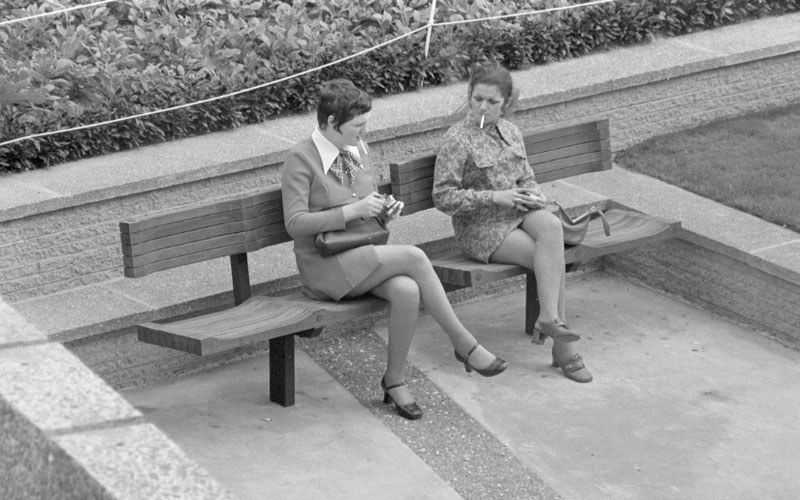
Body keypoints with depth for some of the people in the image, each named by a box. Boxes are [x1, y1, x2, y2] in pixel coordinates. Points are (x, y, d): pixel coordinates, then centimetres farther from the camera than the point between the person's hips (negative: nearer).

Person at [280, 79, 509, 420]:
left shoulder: (357, 150, 10)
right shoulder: (300, 159, -11)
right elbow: (295, 224, -19)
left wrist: (385, 209, 1)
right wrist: (353, 211, -23)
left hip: (367, 257, 6)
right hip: (326, 268, -6)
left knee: (407, 291, -29)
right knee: (414, 257, -27)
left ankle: (394, 380, -13)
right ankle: (465, 345, -17)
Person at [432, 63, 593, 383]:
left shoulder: (511, 132, 11)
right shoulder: (456, 140, -9)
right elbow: (443, 198, -12)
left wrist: (534, 195, -4)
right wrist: (495, 196, -18)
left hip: (518, 212, 5)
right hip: (480, 228, -5)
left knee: (551, 227, -30)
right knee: (551, 258, -25)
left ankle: (549, 318, -31)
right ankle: (562, 348, -23)